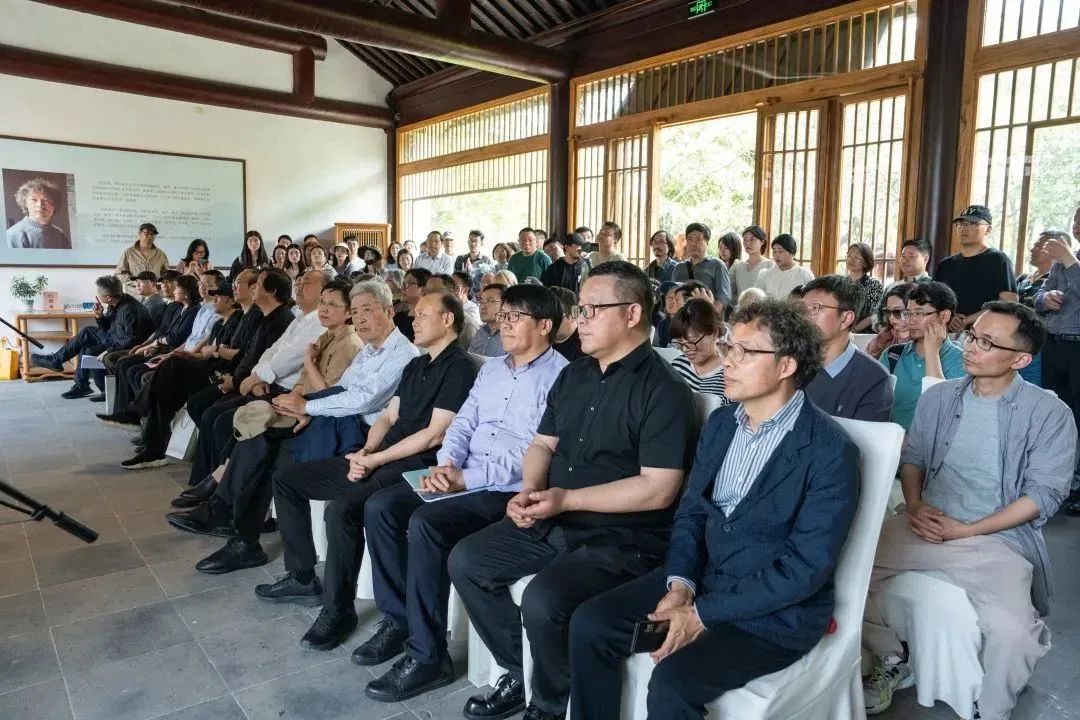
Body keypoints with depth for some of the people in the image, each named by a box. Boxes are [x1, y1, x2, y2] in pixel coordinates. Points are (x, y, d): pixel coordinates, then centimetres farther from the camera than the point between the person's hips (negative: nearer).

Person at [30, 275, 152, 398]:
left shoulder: (129, 310, -30)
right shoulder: (114, 304, -2)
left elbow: (132, 341, -31)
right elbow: (107, 328, 10)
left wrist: (109, 351, -29)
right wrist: (100, 316, -9)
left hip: (125, 348, -10)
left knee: (90, 351, -16)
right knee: (87, 332, 12)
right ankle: (56, 360, 20)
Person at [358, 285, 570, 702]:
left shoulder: (559, 376, -9)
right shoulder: (490, 370, 18)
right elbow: (462, 425, 14)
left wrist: (468, 477, -20)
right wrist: (446, 465, -7)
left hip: (510, 491, -8)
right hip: (464, 477, 8)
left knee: (425, 522, -28)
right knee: (380, 506, -7)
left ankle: (428, 655, -14)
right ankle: (399, 618, 7)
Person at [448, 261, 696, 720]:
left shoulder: (662, 390, -15)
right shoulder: (574, 375, 10)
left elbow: (658, 490, -21)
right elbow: (543, 444, 15)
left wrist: (567, 499, -22)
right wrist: (530, 491, -7)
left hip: (622, 539, -8)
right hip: (553, 524, 8)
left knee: (543, 600, -28)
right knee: (466, 560, 2)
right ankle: (518, 673, 17)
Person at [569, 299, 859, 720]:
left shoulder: (830, 452, -17)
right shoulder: (720, 423, 5)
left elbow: (806, 567, -20)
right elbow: (690, 512, 8)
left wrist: (703, 614, -20)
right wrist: (680, 584, -11)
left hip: (778, 611, -6)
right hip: (700, 579, 7)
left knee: (673, 681, -26)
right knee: (589, 624, -6)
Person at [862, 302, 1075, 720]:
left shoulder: (1050, 415, -4)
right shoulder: (938, 397, 8)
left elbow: (1043, 495, -8)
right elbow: (911, 456, 13)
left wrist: (967, 531, -14)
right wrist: (914, 505, -7)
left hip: (998, 539, -4)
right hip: (926, 526, 4)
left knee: (1013, 630, -29)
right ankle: (893, 663, 14)